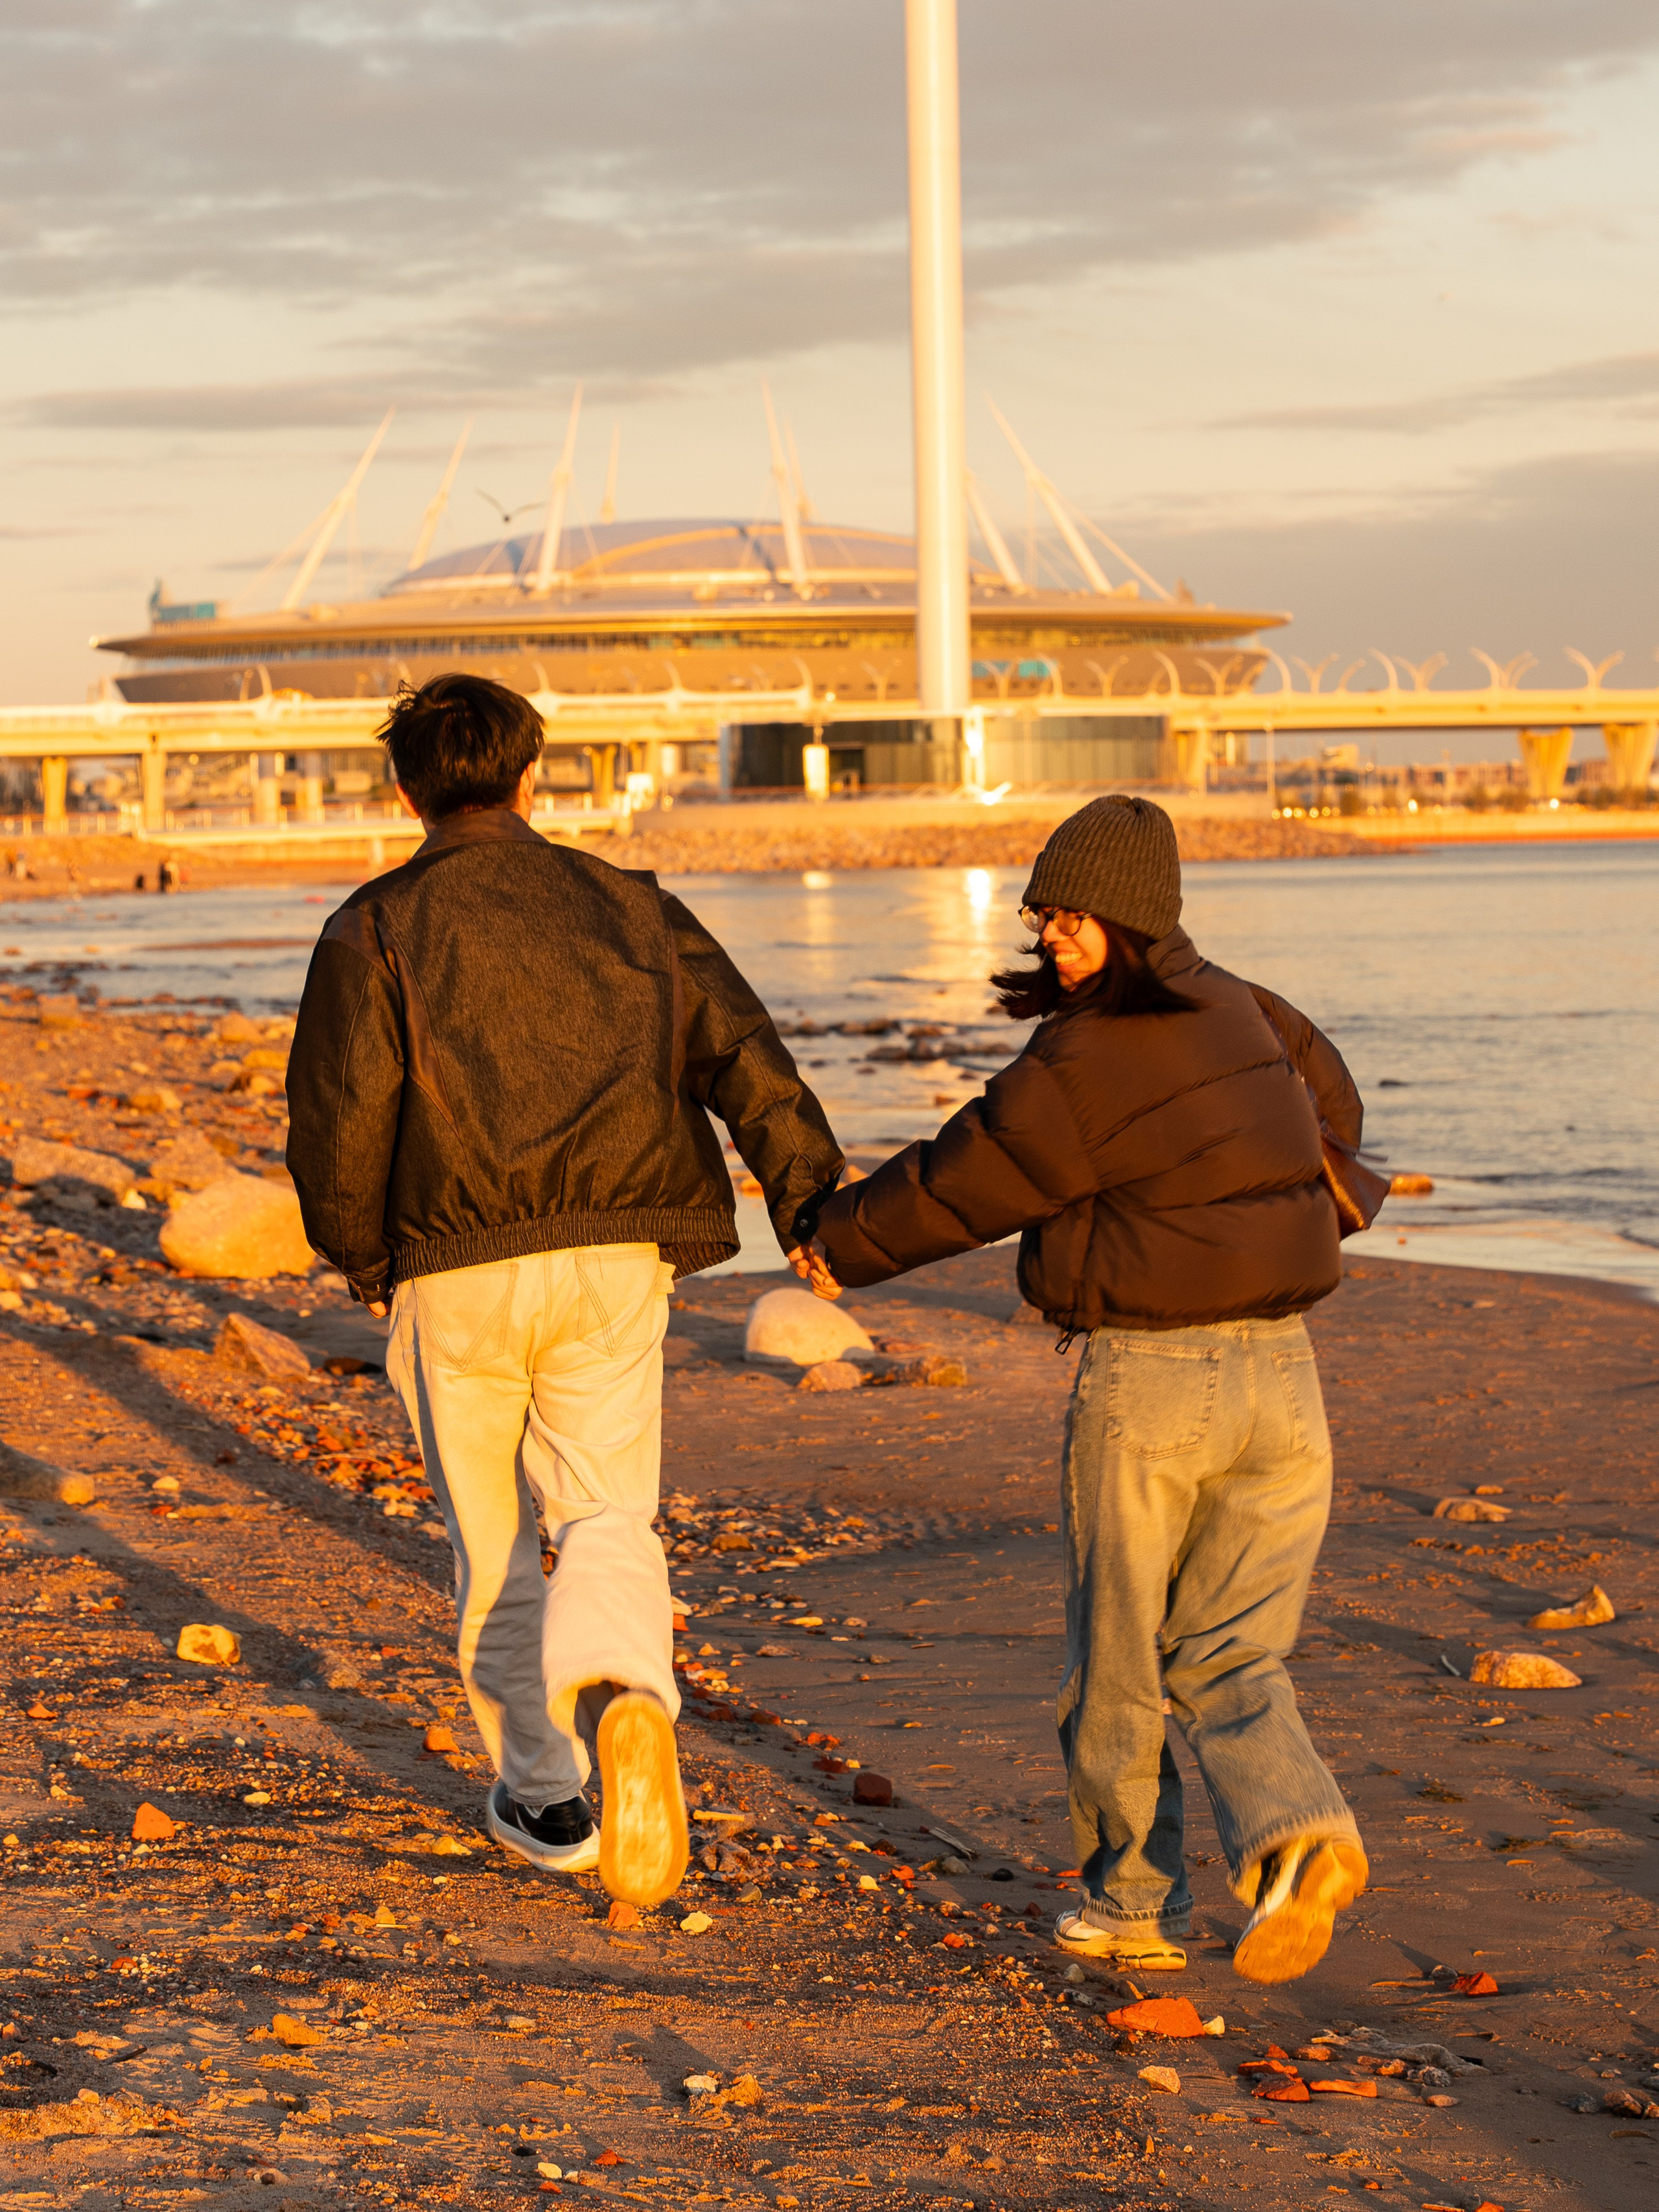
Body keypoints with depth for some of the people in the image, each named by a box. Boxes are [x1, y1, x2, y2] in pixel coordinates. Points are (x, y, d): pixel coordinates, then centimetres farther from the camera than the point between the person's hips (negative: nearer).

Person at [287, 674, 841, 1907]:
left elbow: (339, 1122, -7)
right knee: (610, 1516, 4)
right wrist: (817, 1218, -1)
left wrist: (364, 1265, 9)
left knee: (493, 1540, 14)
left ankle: (544, 1796, 19)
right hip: (616, 1263, 2)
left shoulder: (377, 930, 0)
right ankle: (624, 1691, -29)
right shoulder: (628, 907, 9)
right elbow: (746, 1062, 1)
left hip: (455, 1273, -1)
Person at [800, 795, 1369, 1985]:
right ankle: (1296, 1833, -16)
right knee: (1227, 1654, 9)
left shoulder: (1081, 1064, -14)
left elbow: (955, 1186, -5)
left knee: (1119, 1658, 11)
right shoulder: (1233, 1007, 9)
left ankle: (1135, 1900, 19)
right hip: (1283, 1367, 6)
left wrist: (838, 1239, 12)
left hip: (1148, 1379, -6)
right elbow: (1331, 1102, 28)